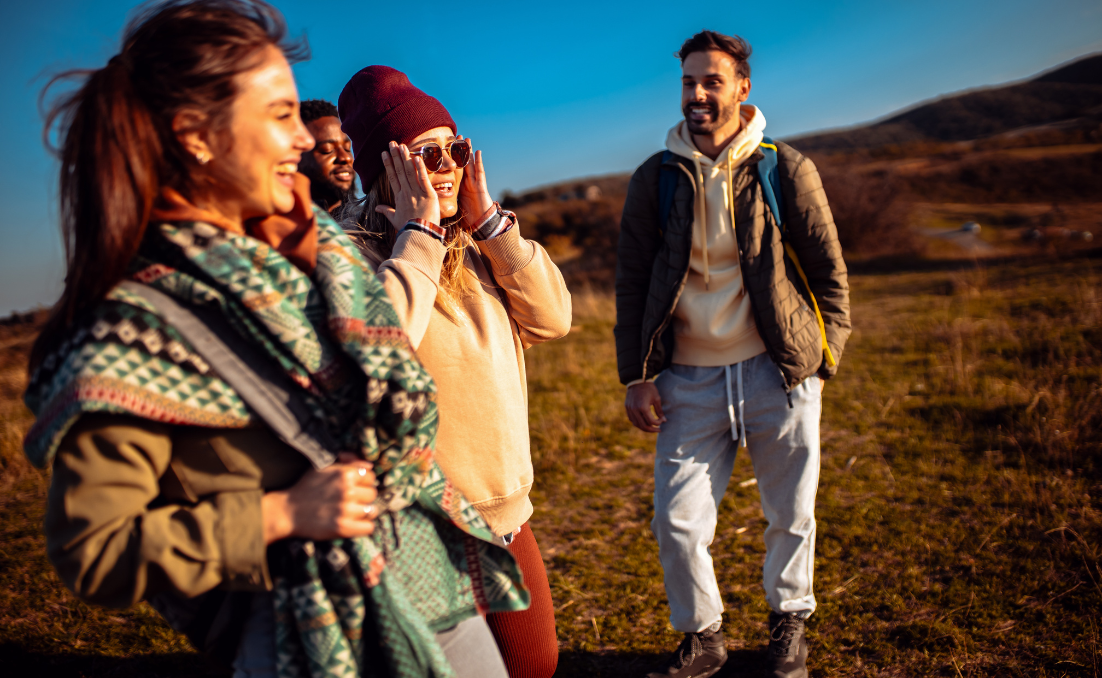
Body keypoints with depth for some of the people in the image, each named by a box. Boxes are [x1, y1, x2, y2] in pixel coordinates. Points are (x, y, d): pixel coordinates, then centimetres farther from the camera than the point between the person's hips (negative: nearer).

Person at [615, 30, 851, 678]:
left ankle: (789, 623, 38)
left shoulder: (787, 170, 0)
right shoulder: (655, 179, 4)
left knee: (792, 515, 11)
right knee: (678, 522, 1)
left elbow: (829, 273, 6)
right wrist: (637, 375, 1)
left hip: (778, 372, -1)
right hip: (690, 379, 1)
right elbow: (632, 281, 6)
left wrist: (822, 359, 0)